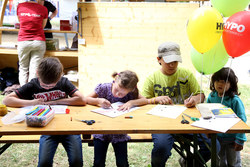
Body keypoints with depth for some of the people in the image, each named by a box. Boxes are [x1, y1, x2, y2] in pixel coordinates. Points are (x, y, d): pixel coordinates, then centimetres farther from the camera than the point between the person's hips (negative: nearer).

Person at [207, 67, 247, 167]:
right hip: (217, 137, 4)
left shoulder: (235, 100, -21)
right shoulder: (211, 96, -6)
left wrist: (240, 140, -16)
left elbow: (242, 120, -16)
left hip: (231, 138, -4)